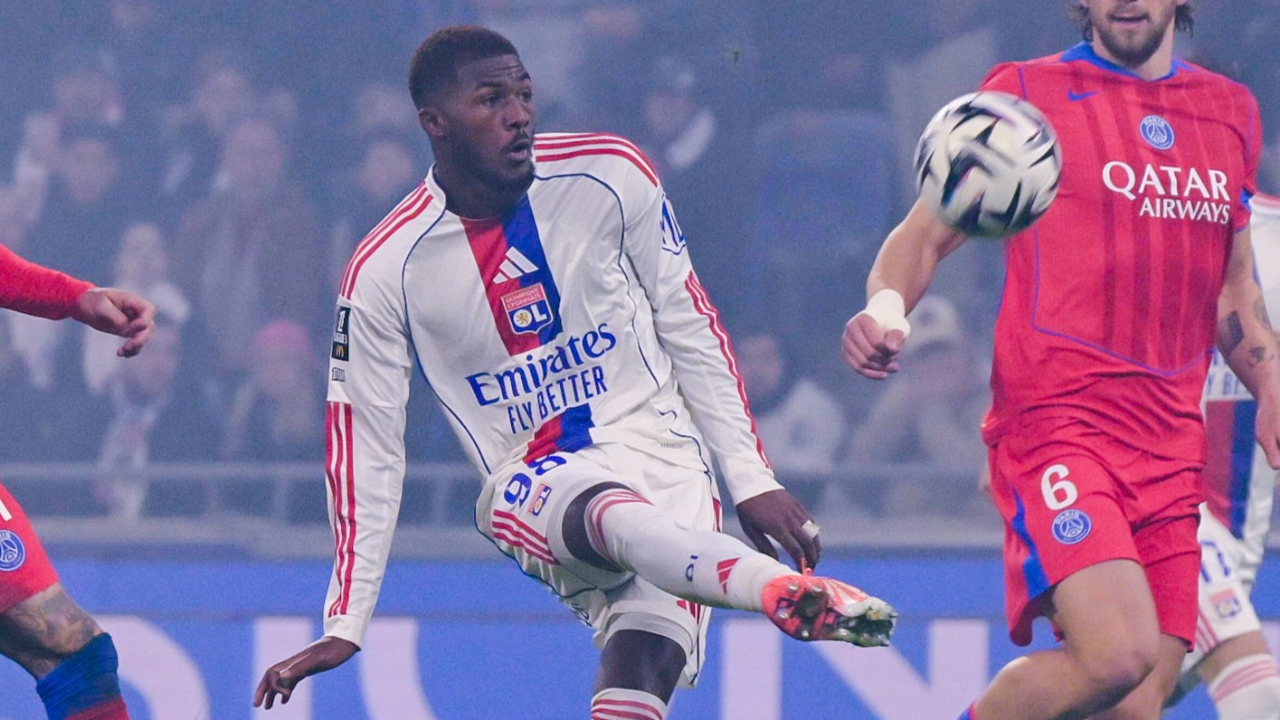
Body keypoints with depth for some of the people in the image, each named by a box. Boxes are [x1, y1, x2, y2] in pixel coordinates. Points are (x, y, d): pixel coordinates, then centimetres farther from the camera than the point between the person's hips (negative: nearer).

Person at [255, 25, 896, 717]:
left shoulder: (609, 174, -1)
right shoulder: (385, 269, -4)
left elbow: (691, 330, 8)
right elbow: (366, 446, 2)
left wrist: (750, 478, 4)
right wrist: (343, 628, 1)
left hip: (655, 447, 2)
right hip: (528, 480, -2)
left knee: (643, 664, -25)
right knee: (613, 518, -38)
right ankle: (790, 591, -66)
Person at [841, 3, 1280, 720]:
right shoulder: (1026, 94, 4)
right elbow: (928, 232, 5)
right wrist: (888, 307, -16)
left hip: (1172, 443, 6)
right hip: (1055, 421, -5)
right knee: (1116, 655, -26)